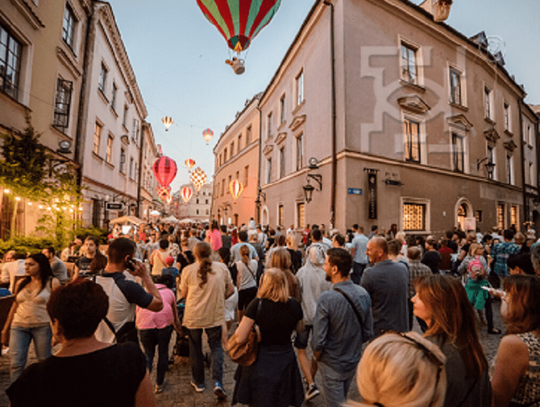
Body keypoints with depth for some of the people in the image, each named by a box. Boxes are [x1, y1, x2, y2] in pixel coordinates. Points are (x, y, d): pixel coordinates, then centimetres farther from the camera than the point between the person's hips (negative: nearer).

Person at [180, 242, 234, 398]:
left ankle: (198, 382, 35)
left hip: (194, 316, 0)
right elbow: (230, 290, -1)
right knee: (216, 346, 17)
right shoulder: (222, 268, -8)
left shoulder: (188, 270, -11)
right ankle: (218, 382, 6)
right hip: (215, 315, 0)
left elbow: (184, 294, -1)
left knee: (195, 349, 19)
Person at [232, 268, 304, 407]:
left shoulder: (257, 304, -21)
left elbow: (240, 338, -18)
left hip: (261, 362, -2)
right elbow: (299, 328, 7)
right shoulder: (294, 305, -12)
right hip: (285, 360, 3)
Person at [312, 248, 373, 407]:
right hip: (354, 361, 5)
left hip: (332, 364, -5)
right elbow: (368, 333, -4)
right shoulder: (363, 294, -15)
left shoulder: (326, 299, -31)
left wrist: (317, 354, -3)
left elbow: (318, 340, -24)